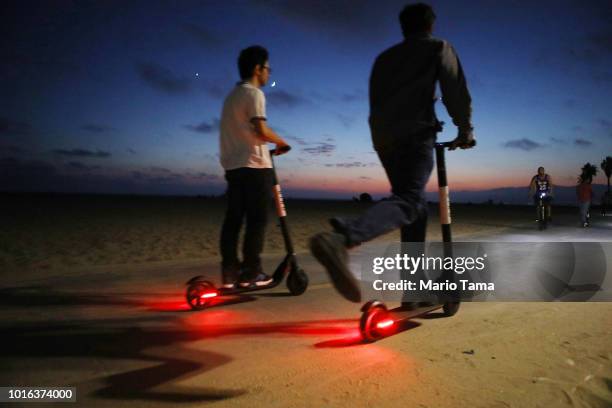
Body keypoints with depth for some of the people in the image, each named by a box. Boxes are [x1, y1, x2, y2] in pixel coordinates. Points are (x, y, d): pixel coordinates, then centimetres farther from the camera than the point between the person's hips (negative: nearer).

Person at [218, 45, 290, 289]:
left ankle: (230, 273, 6)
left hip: (232, 166, 8)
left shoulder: (232, 95, 21)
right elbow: (261, 131, -16)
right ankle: (251, 273, -1)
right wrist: (280, 142, 0)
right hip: (254, 166, -8)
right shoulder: (254, 93, -6)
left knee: (233, 219, 5)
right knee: (256, 220, -3)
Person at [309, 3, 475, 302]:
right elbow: (456, 94, 5)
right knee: (408, 200, -22)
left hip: (383, 139, 7)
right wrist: (465, 131, 16)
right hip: (415, 135, -6)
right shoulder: (439, 48, 13)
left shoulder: (384, 57, 28)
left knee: (417, 204, 17)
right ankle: (341, 239, -50)